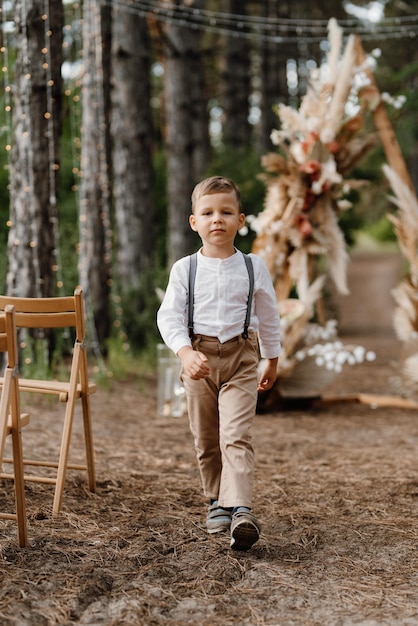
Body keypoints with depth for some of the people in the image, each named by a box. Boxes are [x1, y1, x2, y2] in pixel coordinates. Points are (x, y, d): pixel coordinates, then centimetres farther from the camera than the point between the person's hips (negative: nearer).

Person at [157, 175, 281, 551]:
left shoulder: (253, 266, 1)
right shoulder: (184, 268, -1)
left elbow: (268, 315, 12)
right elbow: (169, 316, -6)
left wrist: (271, 360, 19)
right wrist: (186, 353, -22)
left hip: (241, 357, -1)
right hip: (198, 358, 2)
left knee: (237, 437, -15)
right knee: (206, 439, 10)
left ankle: (241, 511, -22)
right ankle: (217, 501, 28)